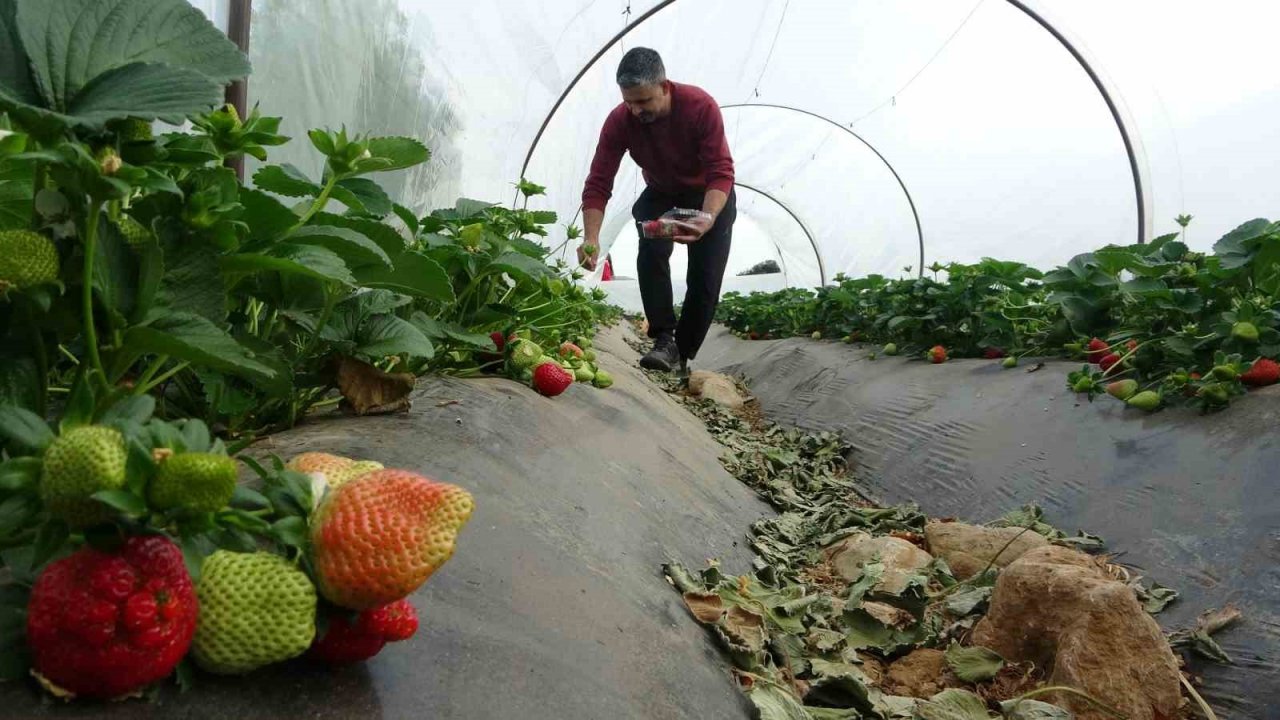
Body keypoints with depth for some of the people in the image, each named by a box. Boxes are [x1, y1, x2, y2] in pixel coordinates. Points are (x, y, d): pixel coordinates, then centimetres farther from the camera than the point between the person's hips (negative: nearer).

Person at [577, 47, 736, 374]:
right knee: (650, 256, -23)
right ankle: (664, 341, -17)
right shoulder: (619, 121, -25)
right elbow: (598, 183, -26)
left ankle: (682, 355, 3)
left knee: (705, 277, -9)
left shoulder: (702, 107, -33)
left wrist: (708, 218, -54)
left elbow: (721, 173, -36)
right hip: (661, 193, 2)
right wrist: (591, 239, -40)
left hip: (710, 195, -2)